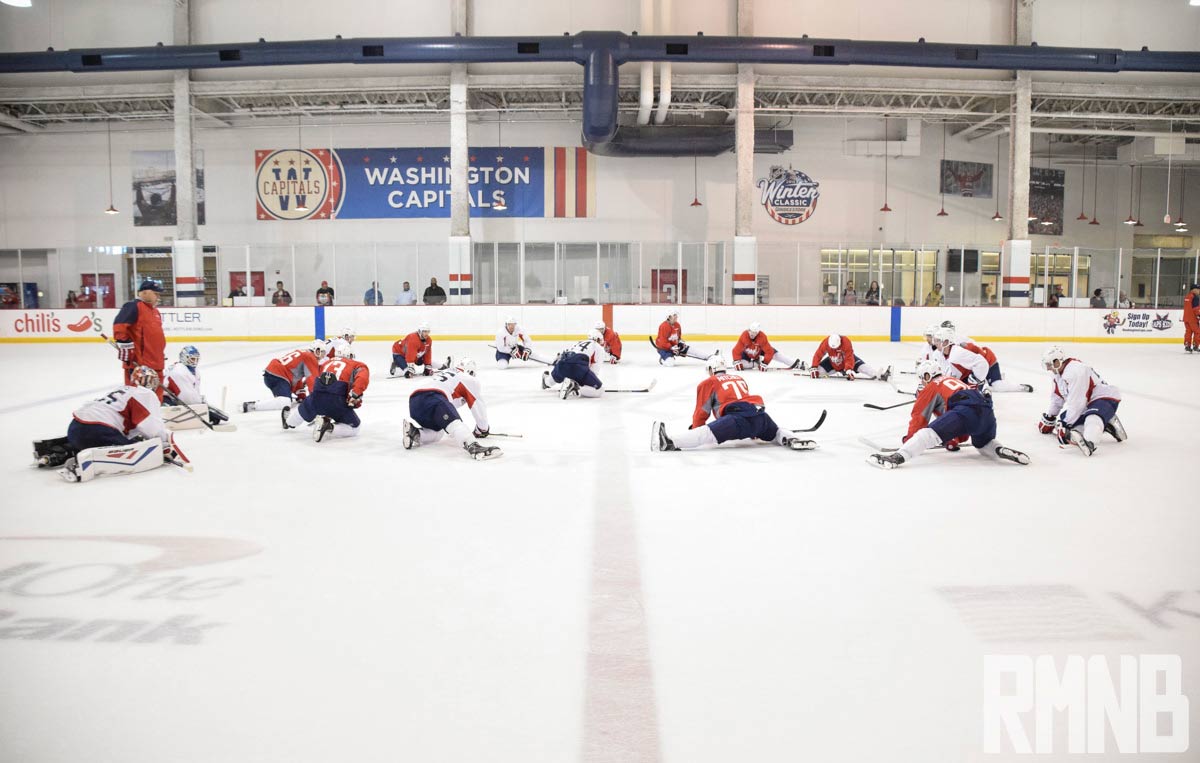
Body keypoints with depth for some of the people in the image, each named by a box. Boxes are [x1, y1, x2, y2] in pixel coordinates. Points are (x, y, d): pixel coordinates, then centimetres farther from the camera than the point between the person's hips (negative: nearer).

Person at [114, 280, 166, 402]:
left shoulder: (155, 311, 21)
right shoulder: (133, 306, -8)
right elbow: (119, 325, -19)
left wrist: (162, 354, 29)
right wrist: (124, 345, -21)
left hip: (155, 363, 9)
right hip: (138, 363, -9)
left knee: (157, 396, 15)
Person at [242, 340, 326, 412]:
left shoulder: (303, 353, 26)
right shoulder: (310, 357, -4)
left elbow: (297, 377, 32)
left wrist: (301, 395, 31)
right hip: (277, 376, -10)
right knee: (285, 403, -26)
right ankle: (251, 405, -31)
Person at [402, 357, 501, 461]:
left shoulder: (441, 374, 42)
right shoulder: (470, 380, 21)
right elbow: (478, 406, 19)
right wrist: (482, 430, 33)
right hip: (434, 398, -7)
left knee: (437, 433, 24)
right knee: (455, 423, -25)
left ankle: (415, 432, -4)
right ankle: (473, 447, -52)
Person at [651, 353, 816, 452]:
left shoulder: (709, 383, 17)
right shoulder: (739, 378, 36)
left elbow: (702, 411, 13)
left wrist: (694, 429, 28)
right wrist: (754, 431, 60)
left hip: (739, 417, -6)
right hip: (761, 415, 6)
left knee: (707, 433, -23)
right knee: (776, 432, 35)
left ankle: (670, 442, -42)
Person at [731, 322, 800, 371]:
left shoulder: (762, 337, -32)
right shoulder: (744, 336, -32)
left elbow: (769, 352, -30)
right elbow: (736, 350, -27)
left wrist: (765, 363, -34)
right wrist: (736, 362, -36)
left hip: (760, 350, 0)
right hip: (747, 353, 0)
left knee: (773, 353, -17)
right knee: (741, 364, -26)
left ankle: (794, 364, -16)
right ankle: (755, 363, 2)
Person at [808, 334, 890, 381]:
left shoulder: (846, 342, -35)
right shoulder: (826, 342, -28)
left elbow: (849, 358, -36)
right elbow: (818, 355, -20)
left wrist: (849, 370, -47)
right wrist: (814, 368, -25)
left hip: (848, 358, -2)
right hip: (832, 362, 3)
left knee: (861, 367, -25)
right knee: (819, 370, -16)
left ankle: (880, 375, -36)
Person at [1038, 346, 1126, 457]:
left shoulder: (1076, 371, -25)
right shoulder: (1059, 374, 6)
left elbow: (1075, 403, -27)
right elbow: (1057, 399, 20)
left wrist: (1064, 424, -24)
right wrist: (1048, 420, 25)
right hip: (1086, 405, 11)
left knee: (1092, 418, -40)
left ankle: (1089, 443, -66)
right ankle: (1106, 424, -1)